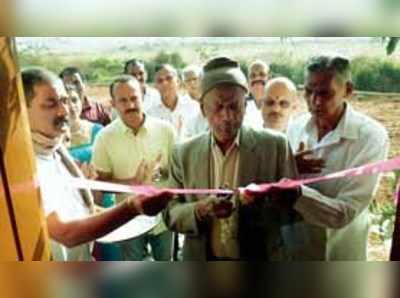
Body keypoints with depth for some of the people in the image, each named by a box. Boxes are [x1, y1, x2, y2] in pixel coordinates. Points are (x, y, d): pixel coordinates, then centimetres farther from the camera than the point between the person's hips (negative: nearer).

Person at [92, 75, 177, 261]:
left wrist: (164, 172, -22)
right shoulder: (105, 137, -10)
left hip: (163, 216, 1)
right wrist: (132, 182, -23)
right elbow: (102, 182, -6)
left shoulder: (165, 129, -9)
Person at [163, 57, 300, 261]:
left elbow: (294, 207, -5)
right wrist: (199, 210, -22)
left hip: (260, 260, -1)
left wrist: (263, 204, -24)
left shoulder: (275, 146, -10)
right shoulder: (183, 154, -5)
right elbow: (170, 214, -3)